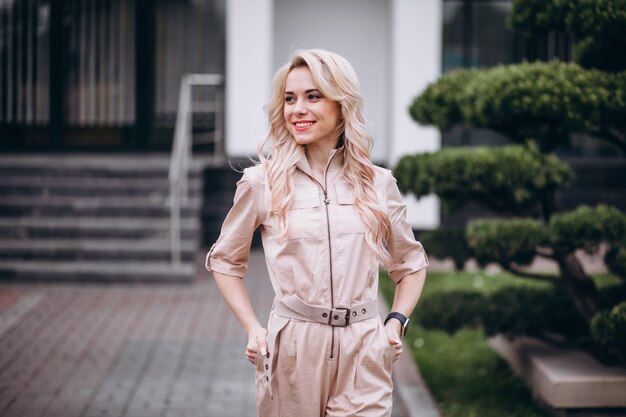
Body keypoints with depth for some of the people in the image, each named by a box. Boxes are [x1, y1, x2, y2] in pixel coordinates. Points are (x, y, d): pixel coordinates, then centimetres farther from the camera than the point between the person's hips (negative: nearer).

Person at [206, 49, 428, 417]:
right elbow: (225, 261, 12)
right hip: (291, 351, -1)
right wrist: (252, 328, 2)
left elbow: (411, 264, 17)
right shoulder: (262, 183, 0)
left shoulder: (378, 183, 4)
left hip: (363, 351, 1)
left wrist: (396, 322, 3)